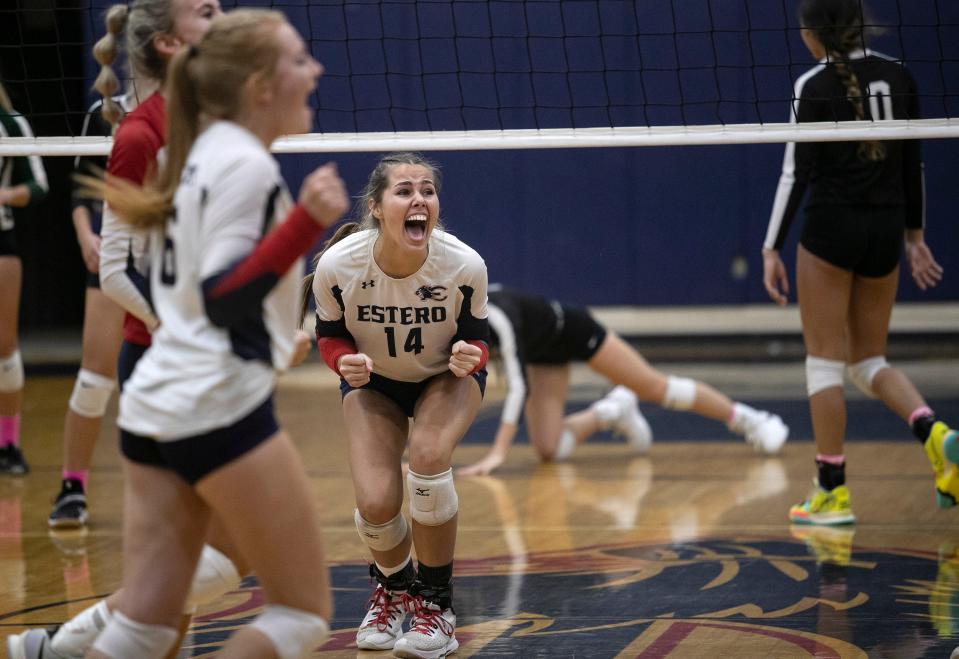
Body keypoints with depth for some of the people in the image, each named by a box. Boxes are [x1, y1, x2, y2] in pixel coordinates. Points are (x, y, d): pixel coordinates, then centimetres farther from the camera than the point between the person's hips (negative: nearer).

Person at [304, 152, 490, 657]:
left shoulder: (464, 266, -30)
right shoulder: (338, 266, -29)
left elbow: (477, 336, -12)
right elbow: (329, 334, -10)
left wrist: (470, 355, -36)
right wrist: (345, 363, -33)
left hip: (447, 376, -1)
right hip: (373, 381, 1)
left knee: (427, 456, -32)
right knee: (376, 505, -16)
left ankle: (436, 603, -10)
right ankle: (392, 587, 23)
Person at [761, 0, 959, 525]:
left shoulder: (814, 87, -10)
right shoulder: (897, 76, 5)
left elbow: (797, 173, -12)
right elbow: (912, 164, 10)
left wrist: (772, 249, -8)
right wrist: (914, 235, 19)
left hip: (831, 229, -5)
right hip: (886, 230, 5)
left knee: (824, 361, 4)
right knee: (869, 360, 16)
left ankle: (833, 492, 4)